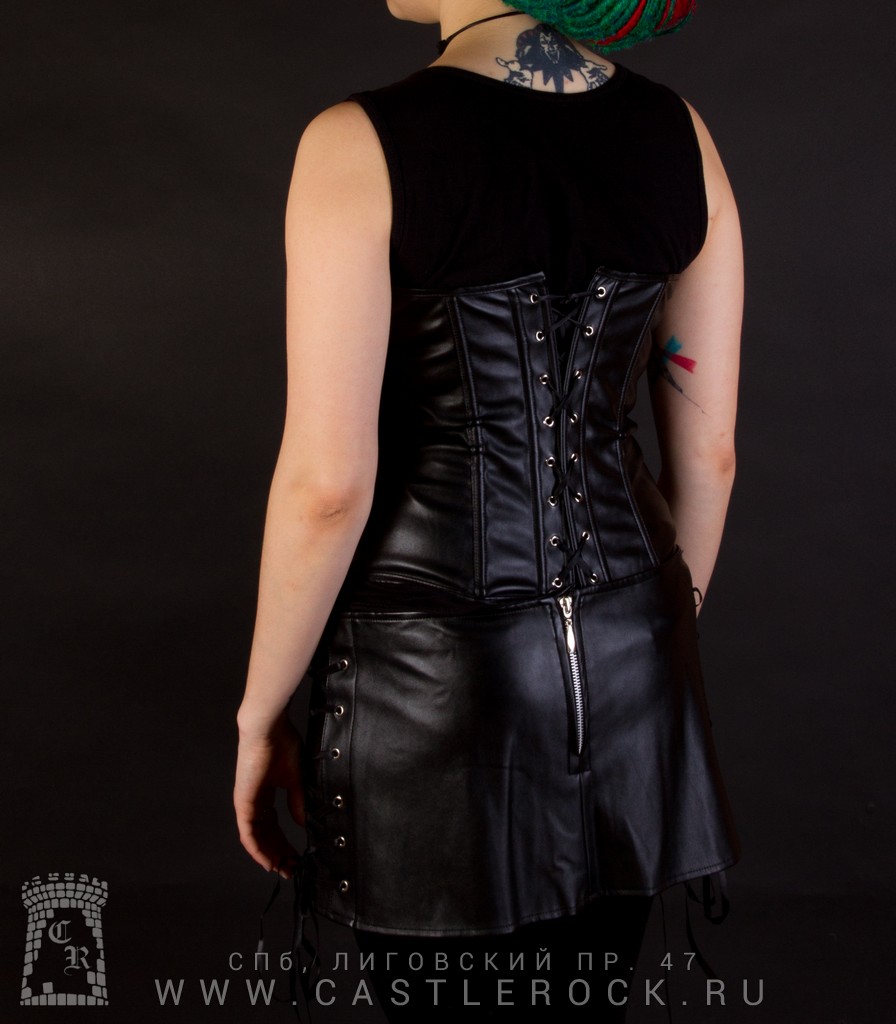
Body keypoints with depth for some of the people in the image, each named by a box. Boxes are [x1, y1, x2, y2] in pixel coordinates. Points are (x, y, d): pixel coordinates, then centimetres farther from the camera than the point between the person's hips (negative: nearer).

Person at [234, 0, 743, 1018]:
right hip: (623, 661, 5)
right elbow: (707, 453, 3)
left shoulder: (361, 146, -16)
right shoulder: (679, 135, -1)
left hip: (432, 675, -4)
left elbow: (327, 486, -18)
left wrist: (260, 715, -3)